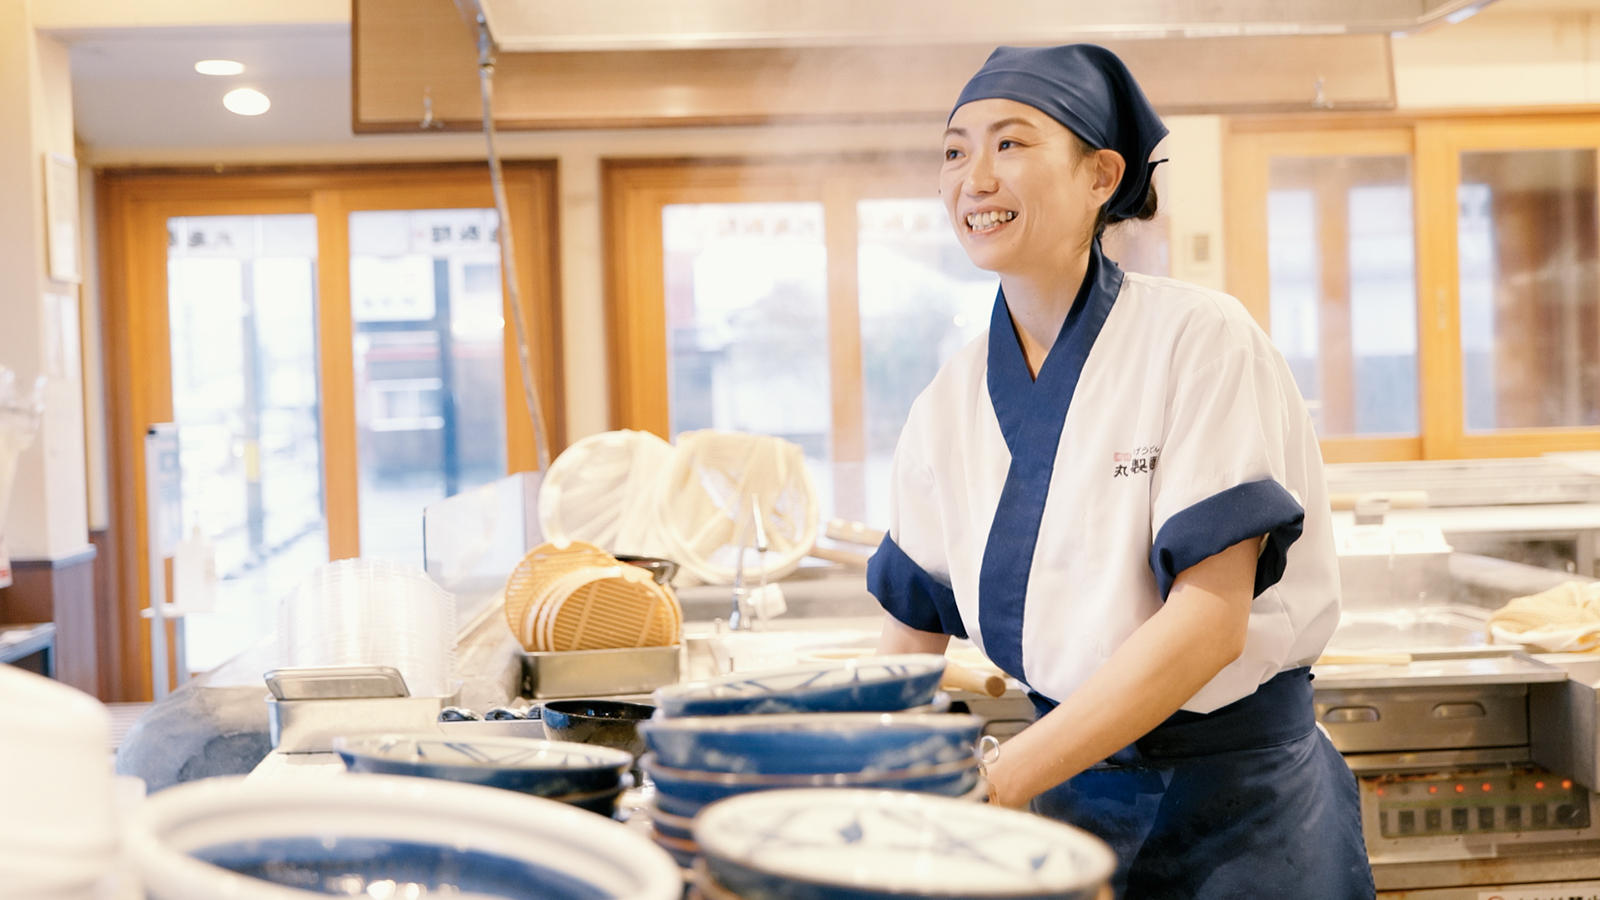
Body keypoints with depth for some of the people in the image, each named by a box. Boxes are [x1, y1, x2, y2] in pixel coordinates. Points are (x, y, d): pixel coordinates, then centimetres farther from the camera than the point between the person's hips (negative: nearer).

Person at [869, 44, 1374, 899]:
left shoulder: (1203, 341, -14)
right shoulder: (950, 404, -1)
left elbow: (1209, 620, -20)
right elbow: (909, 632, 9)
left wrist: (997, 781, -25)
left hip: (1241, 805, -4)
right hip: (1068, 790, 4)